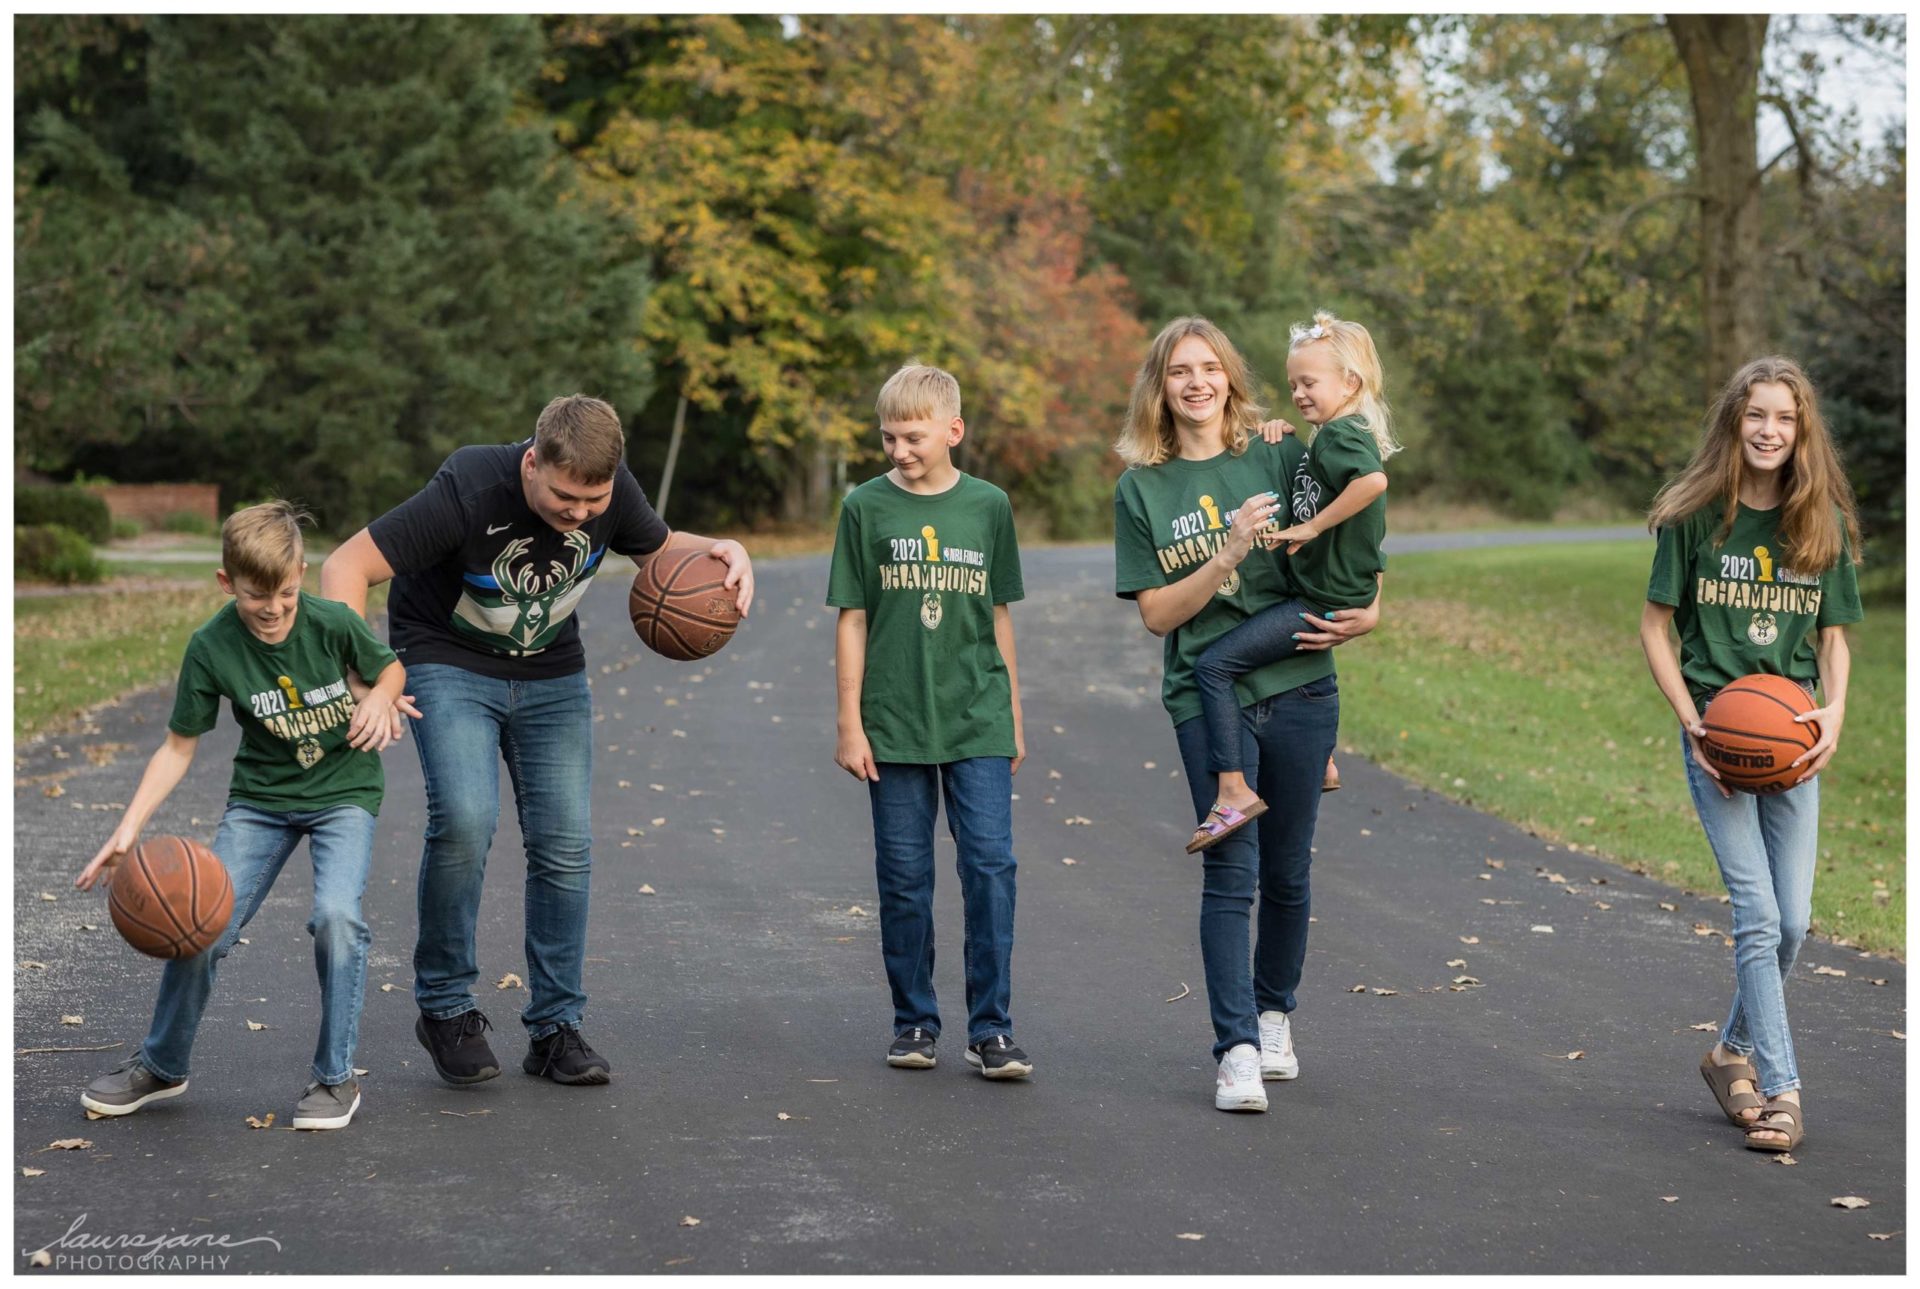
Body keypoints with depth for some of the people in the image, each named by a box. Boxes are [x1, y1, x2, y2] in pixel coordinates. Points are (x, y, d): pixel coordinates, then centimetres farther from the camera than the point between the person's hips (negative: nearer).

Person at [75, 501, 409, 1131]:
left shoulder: (332, 622, -18)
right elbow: (178, 747, -8)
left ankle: (336, 1077, -8)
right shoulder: (212, 648, -16)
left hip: (343, 791, -2)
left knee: (336, 913, -26)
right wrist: (129, 828, -18)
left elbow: (391, 667, 3)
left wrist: (379, 698, -21)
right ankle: (161, 1065, 21)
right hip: (261, 798, 2)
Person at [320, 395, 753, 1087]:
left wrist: (725, 550, -15)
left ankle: (555, 1028, 10)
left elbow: (659, 545, 7)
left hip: (552, 676, 4)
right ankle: (444, 1005, -5)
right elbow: (346, 566, -27)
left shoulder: (613, 492, -15)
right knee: (465, 821, -24)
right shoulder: (468, 490, -30)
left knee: (564, 847, -3)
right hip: (449, 663, -4)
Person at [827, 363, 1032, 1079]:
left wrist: (1014, 717, 13)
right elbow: (852, 619, 2)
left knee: (991, 864, -6)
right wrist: (850, 724, -2)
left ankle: (991, 1028, 0)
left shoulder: (988, 505, 5)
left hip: (979, 722, 1)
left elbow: (999, 617, 12)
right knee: (904, 876, 5)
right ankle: (914, 1021, 17)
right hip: (895, 723, 0)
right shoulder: (866, 507, 1)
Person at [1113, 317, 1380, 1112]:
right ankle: (1236, 1050, -10)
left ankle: (1274, 1014, 30)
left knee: (1286, 872, 10)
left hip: (1298, 687, 1)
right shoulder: (1140, 490, 3)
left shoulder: (1281, 458, 4)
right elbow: (1157, 613, -1)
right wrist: (1229, 553, -14)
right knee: (1230, 869, -11)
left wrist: (1367, 610, -5)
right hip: (1206, 695, -1)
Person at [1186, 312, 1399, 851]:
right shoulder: (1346, 435, 14)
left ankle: (1234, 791, -19)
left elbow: (1374, 480, -37)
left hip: (1322, 602, -11)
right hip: (1329, 591, 11)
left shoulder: (1340, 436, -17)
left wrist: (1312, 526, -29)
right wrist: (1282, 434, 13)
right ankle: (1321, 764, 41)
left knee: (1214, 664, -15)